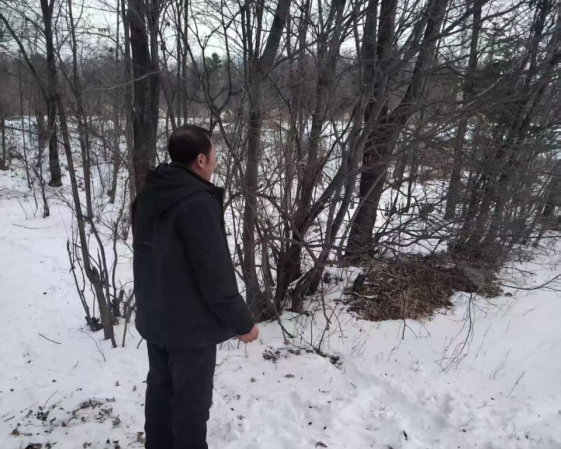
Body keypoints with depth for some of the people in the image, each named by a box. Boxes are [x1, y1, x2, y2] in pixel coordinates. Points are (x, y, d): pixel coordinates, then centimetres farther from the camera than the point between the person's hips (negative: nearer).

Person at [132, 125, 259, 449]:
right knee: (192, 401, 8)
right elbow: (215, 274, -24)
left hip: (154, 317, 9)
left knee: (160, 388, 22)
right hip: (190, 323, -8)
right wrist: (243, 322, -12)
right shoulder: (198, 201, -25)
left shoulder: (148, 195, 3)